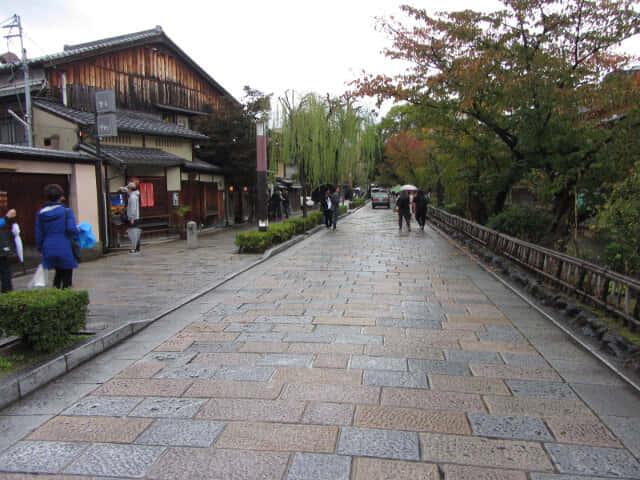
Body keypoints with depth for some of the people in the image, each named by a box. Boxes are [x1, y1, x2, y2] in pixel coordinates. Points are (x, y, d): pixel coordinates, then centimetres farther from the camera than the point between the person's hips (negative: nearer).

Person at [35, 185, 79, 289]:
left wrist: (40, 249, 19)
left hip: (48, 250, 5)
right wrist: (77, 231, 2)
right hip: (65, 250, -5)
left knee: (59, 272, 24)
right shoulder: (66, 211, -8)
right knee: (67, 276, 7)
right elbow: (71, 229, -19)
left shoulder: (41, 213, 5)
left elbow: (39, 234, 8)